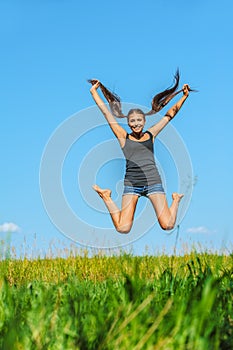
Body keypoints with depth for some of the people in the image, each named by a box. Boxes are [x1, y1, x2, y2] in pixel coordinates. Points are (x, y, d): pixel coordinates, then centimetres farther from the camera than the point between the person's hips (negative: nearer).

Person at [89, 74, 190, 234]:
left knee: (168, 225, -13)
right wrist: (93, 91, 15)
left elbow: (171, 113, 19)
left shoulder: (150, 135, 13)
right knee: (123, 229, -14)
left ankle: (176, 199, 21)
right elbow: (106, 112, 12)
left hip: (153, 181, 1)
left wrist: (184, 96, 19)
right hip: (131, 183, -1)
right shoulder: (124, 137, 9)